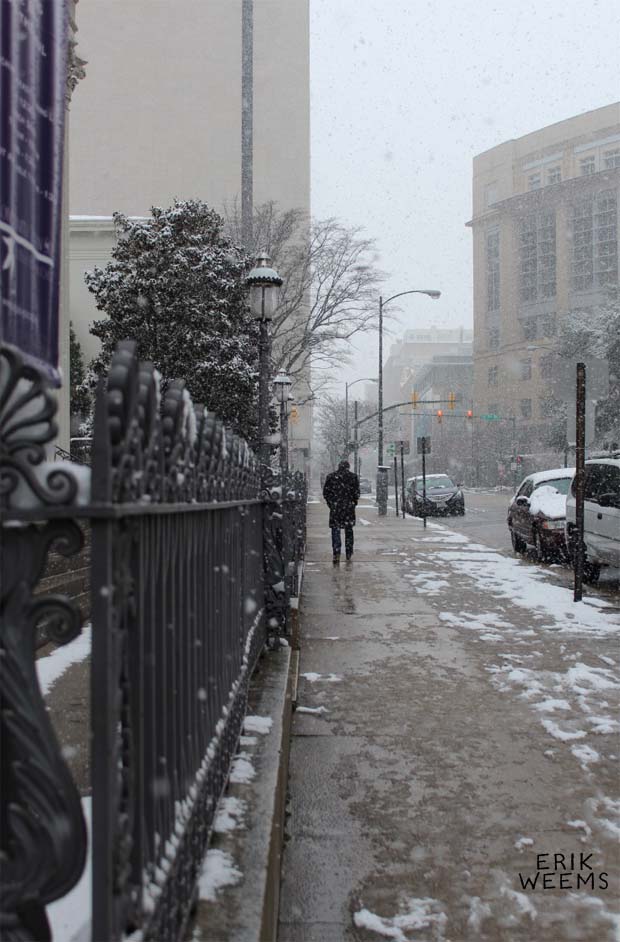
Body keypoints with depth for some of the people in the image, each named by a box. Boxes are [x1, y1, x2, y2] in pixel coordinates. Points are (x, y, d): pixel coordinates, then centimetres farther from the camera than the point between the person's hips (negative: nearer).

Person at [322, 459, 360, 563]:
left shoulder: (330, 476, 3)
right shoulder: (353, 477, 1)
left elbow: (325, 492, 2)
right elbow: (356, 492, -2)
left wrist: (330, 503, 11)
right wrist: (354, 502, 11)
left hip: (335, 507, -1)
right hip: (349, 507, 1)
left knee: (335, 529, 1)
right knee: (349, 529, 13)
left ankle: (336, 553, -12)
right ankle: (349, 553, 18)